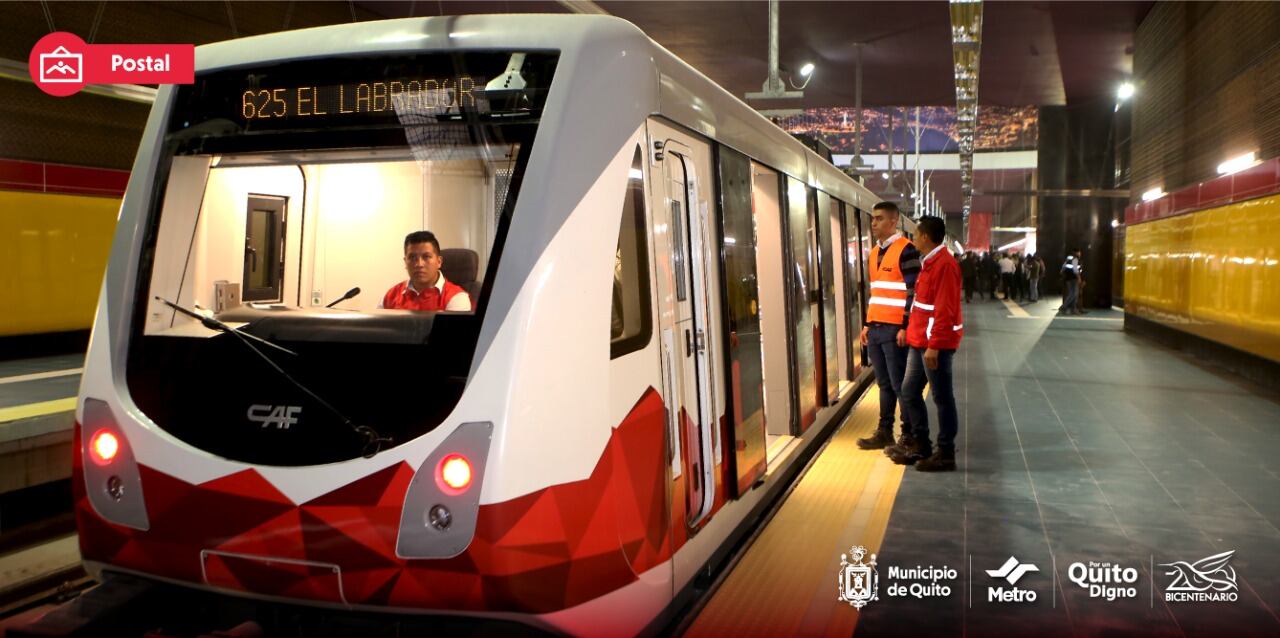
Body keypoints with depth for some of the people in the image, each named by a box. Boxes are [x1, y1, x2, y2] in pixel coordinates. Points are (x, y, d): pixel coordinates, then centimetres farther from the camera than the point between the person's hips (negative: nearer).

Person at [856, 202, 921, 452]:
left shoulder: (905, 250, -10)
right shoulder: (875, 252, 15)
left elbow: (914, 291, -13)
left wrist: (905, 327, -17)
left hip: (895, 329, -8)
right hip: (875, 328, 8)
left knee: (900, 384, -1)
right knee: (884, 384, 13)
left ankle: (909, 435, 8)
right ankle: (884, 433, 19)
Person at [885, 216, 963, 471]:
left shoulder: (944, 264, -17)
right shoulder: (930, 263, 15)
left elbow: (945, 310, -22)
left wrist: (933, 345, -23)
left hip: (936, 344, -10)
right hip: (920, 342, 10)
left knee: (942, 398, -1)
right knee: (909, 392, 14)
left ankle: (946, 454, 7)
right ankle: (921, 445, 24)